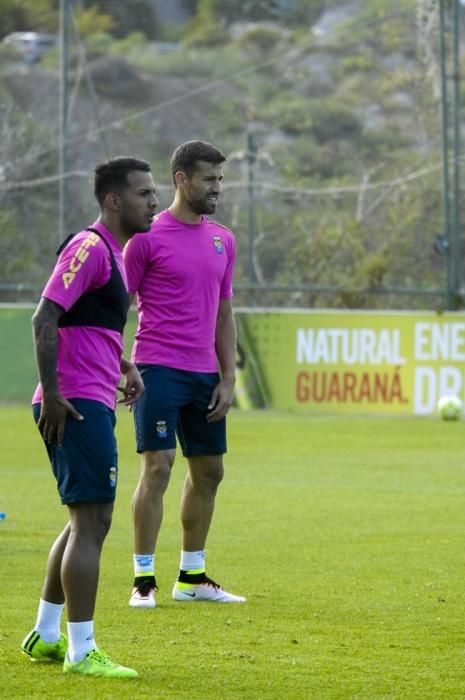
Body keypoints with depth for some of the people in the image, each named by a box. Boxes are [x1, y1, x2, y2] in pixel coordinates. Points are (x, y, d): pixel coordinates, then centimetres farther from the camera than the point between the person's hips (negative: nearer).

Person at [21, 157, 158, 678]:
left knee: (88, 519, 17)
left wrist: (125, 368, 22)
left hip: (93, 403, 11)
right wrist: (52, 394, -22)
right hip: (75, 403, -11)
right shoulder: (90, 248, -14)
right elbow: (45, 318, -20)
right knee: (91, 521, -9)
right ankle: (81, 652, -7)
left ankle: (46, 635, 25)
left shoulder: (115, 252, 17)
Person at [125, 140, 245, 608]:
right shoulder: (148, 237, -6)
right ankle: (144, 579, -8)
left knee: (208, 472, 10)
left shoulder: (222, 241, 12)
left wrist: (228, 379, 10)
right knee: (158, 467, -12)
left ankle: (192, 577, 20)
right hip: (158, 370, -7)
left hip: (204, 374, 7)